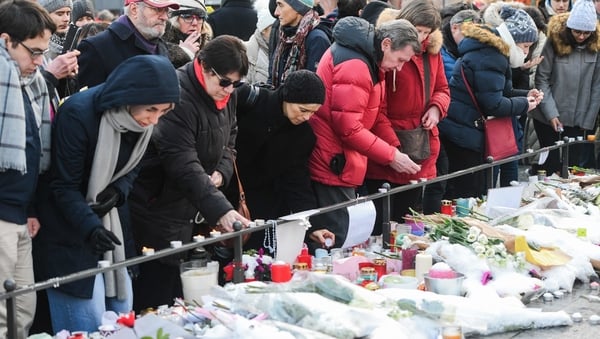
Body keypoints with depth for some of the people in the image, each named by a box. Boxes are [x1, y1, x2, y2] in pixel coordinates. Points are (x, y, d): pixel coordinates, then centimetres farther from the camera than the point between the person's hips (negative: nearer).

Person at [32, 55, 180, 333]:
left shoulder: (142, 120, -5)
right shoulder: (78, 114, -25)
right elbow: (64, 186, -21)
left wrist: (118, 192, -14)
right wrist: (90, 226, -36)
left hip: (106, 219, 7)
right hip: (68, 225, -7)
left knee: (120, 307, 10)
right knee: (88, 322, -9)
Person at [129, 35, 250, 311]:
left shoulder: (226, 96, 5)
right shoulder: (177, 97, -23)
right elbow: (184, 165, -30)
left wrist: (221, 173, -3)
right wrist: (221, 210, -37)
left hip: (198, 213, 8)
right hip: (162, 213, -8)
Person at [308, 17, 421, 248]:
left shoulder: (370, 60, 12)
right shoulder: (354, 65, -21)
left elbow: (376, 112, 15)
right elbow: (348, 127, -24)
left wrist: (395, 149, 1)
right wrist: (391, 156, -17)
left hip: (342, 163, 11)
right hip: (332, 165, -11)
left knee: (337, 237, 15)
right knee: (332, 243, -7)